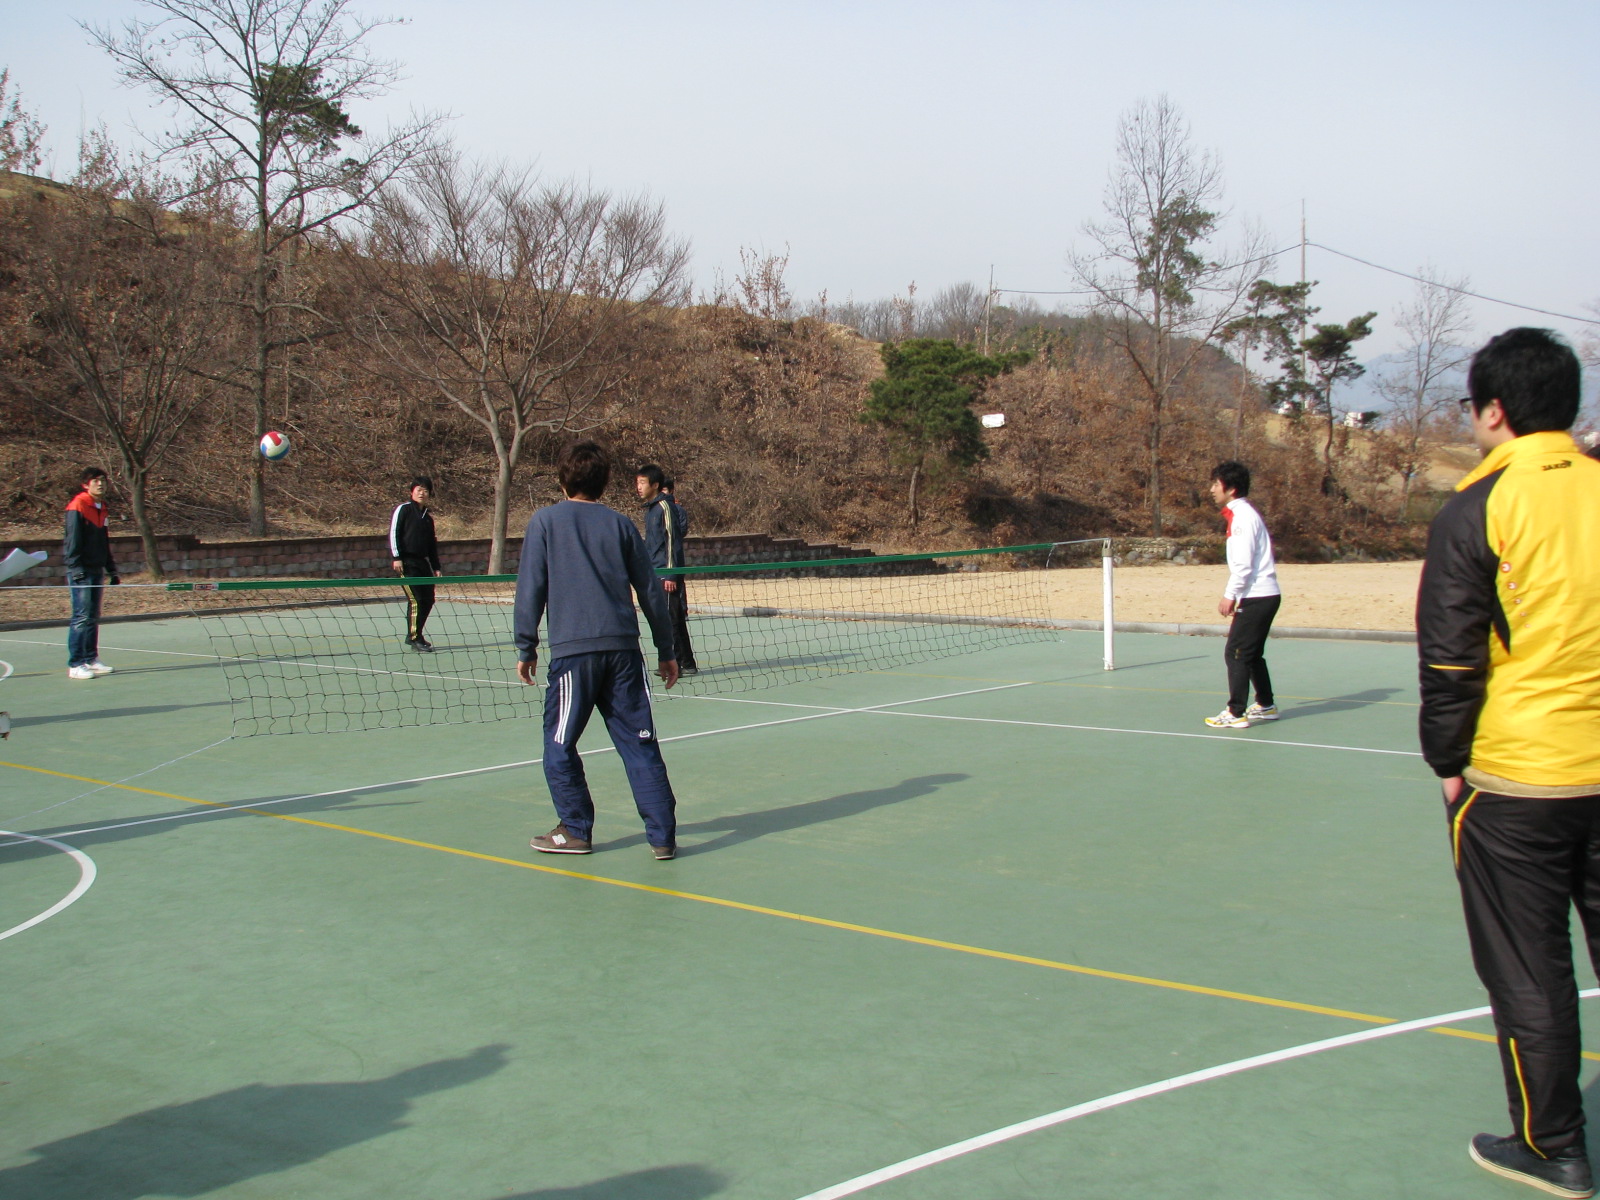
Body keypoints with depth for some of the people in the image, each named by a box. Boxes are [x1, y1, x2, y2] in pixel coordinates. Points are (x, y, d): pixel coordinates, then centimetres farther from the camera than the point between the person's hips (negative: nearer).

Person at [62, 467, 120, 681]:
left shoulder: (101, 508, 15)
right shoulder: (77, 506, -10)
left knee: (93, 617, 10)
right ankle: (75, 665, -6)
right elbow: (73, 541, -14)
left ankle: (91, 659, 16)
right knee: (81, 617, -9)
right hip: (81, 571, -8)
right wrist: (77, 570, -20)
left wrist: (111, 570, 19)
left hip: (97, 570, 8)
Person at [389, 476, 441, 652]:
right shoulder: (403, 508, -2)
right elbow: (393, 533, -7)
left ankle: (413, 635, 19)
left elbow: (432, 544, 21)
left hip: (423, 562, 7)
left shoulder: (428, 517, 17)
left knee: (428, 600, 5)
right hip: (406, 563, -7)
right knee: (415, 600, -11)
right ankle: (415, 639, -3)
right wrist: (396, 557, -14)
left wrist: (436, 567, 18)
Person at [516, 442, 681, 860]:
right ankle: (662, 835, 4)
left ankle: (576, 831, 17)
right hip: (623, 650, 3)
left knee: (560, 746, 11)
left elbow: (530, 589, 0)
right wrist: (665, 649, 19)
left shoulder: (545, 522, 4)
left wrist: (526, 648, 8)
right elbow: (651, 591, 12)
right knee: (640, 744, 6)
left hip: (573, 651, -3)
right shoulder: (620, 524, 11)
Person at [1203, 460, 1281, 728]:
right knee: (1252, 654, 17)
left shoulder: (1243, 516, -15)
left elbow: (1243, 563, -20)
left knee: (1236, 653, -8)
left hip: (1257, 597, -10)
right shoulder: (1241, 514, 16)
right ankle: (1266, 705, 26)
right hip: (1263, 596, 10)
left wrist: (1230, 595, -15)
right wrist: (1233, 595, 16)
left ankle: (1236, 713, -7)